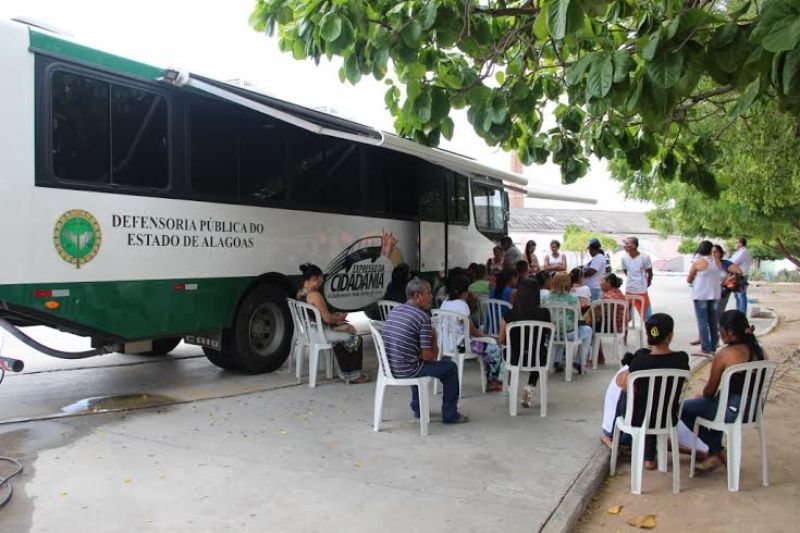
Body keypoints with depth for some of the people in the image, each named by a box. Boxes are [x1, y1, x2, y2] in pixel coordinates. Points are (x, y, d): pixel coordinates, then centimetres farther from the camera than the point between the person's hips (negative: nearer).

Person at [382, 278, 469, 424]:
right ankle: (450, 415, 20)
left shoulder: (393, 311, 7)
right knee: (451, 367, 10)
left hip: (388, 368, 8)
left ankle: (417, 408, 42)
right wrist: (434, 341, 5)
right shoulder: (423, 317, -15)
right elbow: (427, 356, -15)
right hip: (407, 371, -8)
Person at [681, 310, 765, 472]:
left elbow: (710, 390, -11)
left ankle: (719, 452, 17)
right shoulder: (757, 350, 2)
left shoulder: (725, 355, -19)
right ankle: (715, 454, 36)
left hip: (733, 410, -8)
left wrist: (702, 396, 13)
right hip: (753, 408, 8)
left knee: (683, 408, 10)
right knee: (718, 401, 36)